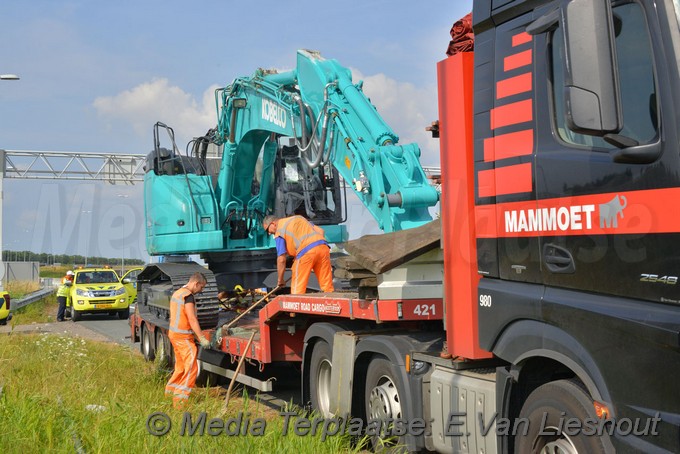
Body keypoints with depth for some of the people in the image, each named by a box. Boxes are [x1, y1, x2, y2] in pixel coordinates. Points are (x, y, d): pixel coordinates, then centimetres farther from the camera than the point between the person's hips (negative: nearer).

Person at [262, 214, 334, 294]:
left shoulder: (279, 231, 10)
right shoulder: (297, 218, 29)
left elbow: (281, 259, 3)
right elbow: (321, 231, 23)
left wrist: (280, 280, 13)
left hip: (306, 251, -6)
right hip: (323, 246, 6)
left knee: (297, 288, 5)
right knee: (327, 285, 7)